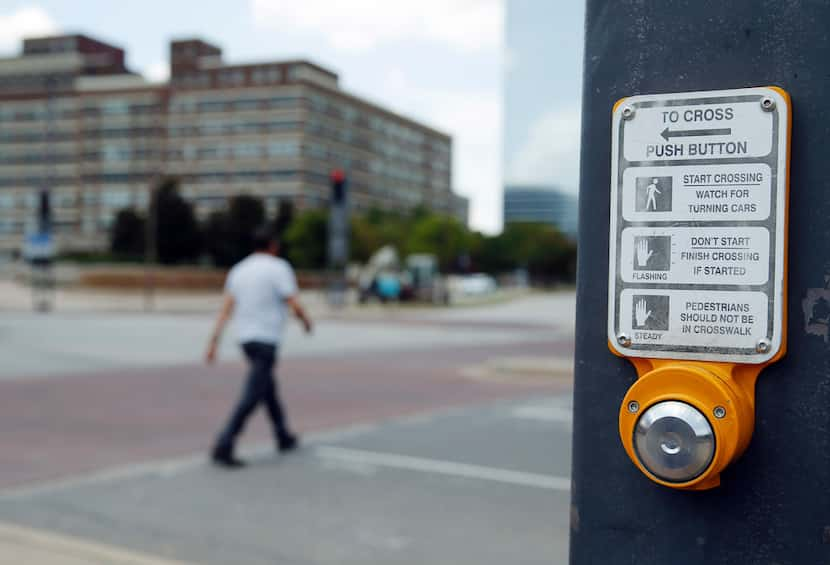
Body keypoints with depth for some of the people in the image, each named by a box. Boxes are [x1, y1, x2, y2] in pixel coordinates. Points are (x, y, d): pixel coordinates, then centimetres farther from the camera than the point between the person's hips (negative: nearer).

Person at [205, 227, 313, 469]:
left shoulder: (239, 270, 8)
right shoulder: (279, 268, -11)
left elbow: (225, 309, 0)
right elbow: (295, 306, -15)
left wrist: (213, 342, -4)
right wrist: (306, 320, 7)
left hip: (245, 338, 8)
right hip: (266, 339, -8)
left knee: (268, 386, 23)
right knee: (252, 397, -9)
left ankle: (284, 437, 33)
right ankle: (223, 447, -19)